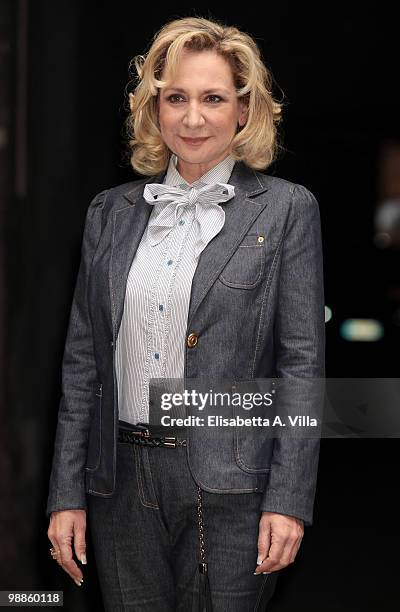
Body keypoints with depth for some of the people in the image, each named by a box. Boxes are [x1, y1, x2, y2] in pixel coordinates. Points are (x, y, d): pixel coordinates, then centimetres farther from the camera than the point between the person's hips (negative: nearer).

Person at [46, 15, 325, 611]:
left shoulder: (287, 209, -2)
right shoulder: (111, 211, 8)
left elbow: (302, 363, -5)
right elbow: (82, 361, 9)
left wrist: (289, 500, -11)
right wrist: (66, 494, 5)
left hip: (230, 490, -3)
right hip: (121, 483, 4)